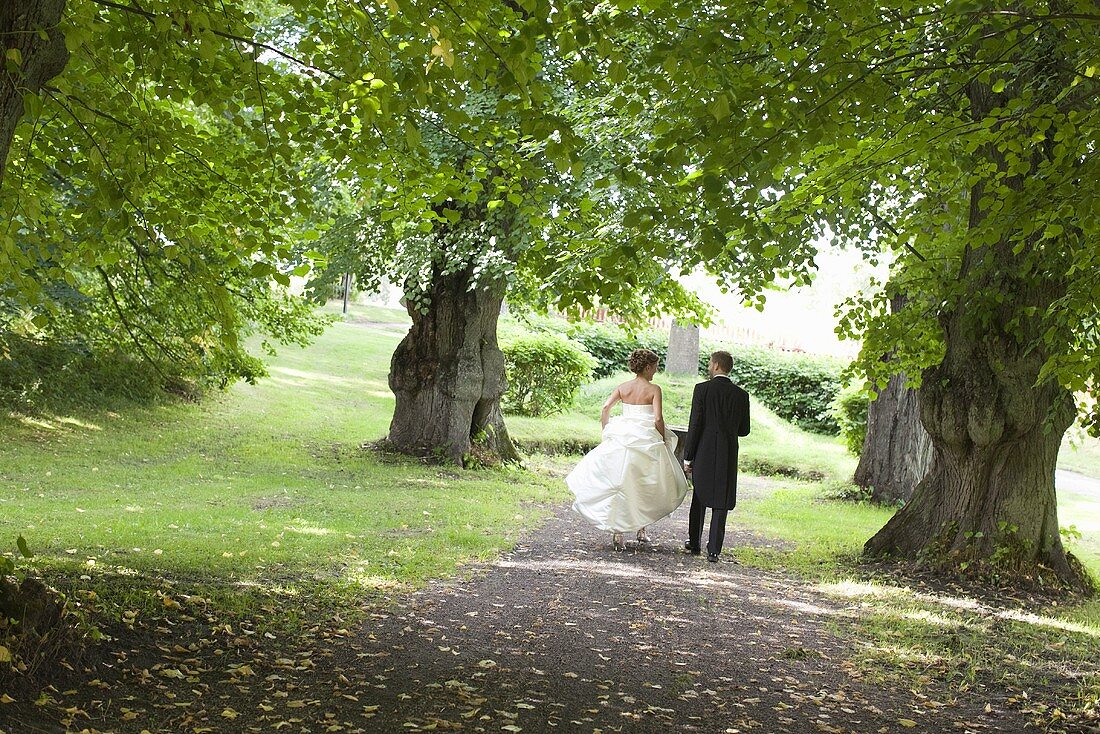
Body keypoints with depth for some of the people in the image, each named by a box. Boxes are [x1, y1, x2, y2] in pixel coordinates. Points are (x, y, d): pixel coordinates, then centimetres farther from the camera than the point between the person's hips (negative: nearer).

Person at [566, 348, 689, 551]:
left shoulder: (623, 387, 6)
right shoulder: (653, 389, -5)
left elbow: (605, 408, -2)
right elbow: (658, 419, -13)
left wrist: (607, 435, 7)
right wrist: (664, 440, 1)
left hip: (621, 439, 3)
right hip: (646, 441, -3)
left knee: (620, 485, 5)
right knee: (645, 487, 15)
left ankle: (617, 532, -1)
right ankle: (642, 529, 21)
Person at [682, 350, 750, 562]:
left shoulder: (702, 389, -7)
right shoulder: (741, 395, 2)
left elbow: (694, 424, -9)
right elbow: (744, 430, 7)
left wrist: (687, 457, -4)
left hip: (704, 454, -1)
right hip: (728, 457, 1)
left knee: (699, 499, 15)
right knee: (720, 503, 4)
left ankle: (694, 544, 24)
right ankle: (713, 550, 0)